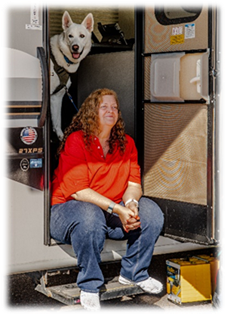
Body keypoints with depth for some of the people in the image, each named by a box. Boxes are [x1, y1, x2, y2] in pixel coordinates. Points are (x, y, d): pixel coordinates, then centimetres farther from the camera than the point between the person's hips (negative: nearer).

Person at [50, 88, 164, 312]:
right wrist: (117, 209, -27)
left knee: (151, 211, -16)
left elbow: (133, 183, 2)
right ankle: (89, 285, -19)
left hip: (114, 210, 6)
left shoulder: (126, 144, 7)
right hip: (70, 208, -6)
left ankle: (134, 273, 3)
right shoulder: (76, 141, -12)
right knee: (90, 216, -39)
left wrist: (130, 203, -23)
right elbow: (77, 191, -20)